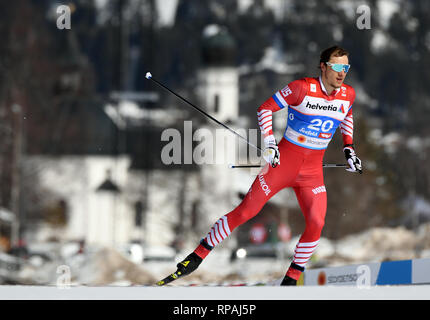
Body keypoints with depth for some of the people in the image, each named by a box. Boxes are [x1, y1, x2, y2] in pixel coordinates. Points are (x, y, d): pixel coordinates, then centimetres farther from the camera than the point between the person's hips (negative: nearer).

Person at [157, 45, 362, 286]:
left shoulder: (348, 95, -1)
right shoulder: (303, 88, -14)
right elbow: (266, 108, -6)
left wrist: (349, 148, 13)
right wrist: (270, 143, -16)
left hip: (313, 170, 3)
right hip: (284, 160, -3)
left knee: (316, 224, -14)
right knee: (246, 210, -3)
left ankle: (292, 278, 2)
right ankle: (199, 255, 9)